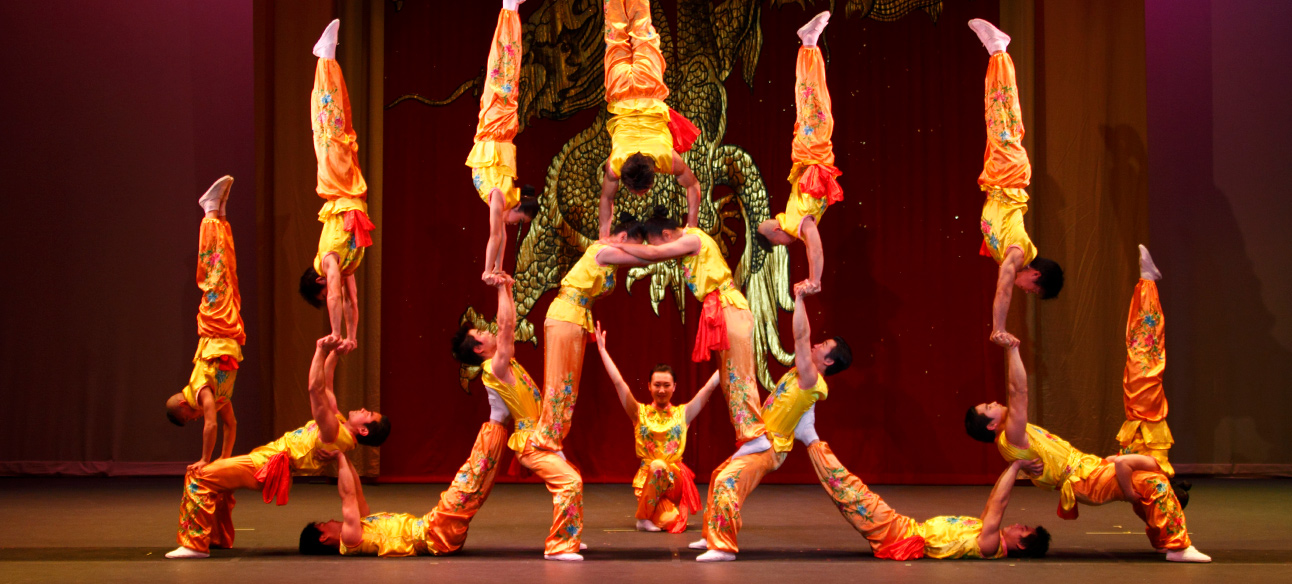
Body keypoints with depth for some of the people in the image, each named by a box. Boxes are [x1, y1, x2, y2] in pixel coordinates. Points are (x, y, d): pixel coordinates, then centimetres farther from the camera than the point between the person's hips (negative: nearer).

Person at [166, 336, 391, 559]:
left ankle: (196, 544, -15)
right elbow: (325, 386, 17)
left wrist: (321, 351, -28)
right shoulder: (338, 423, 7)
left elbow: (316, 388, -30)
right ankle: (220, 539, 36)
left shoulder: (335, 433, -23)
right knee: (215, 472, 34)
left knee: (199, 476, -18)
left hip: (266, 466, -11)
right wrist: (333, 353, 11)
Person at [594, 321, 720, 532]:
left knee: (659, 466, -34)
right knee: (668, 520, -30)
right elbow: (618, 382, -1)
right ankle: (644, 517, 3)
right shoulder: (640, 413, 5)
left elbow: (710, 386, 3)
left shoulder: (683, 414, 7)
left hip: (676, 477, 1)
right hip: (647, 479, -1)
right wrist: (602, 349, -5)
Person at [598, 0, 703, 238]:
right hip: (623, 100, 0)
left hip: (649, 99, 0)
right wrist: (604, 233, -16)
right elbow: (606, 198, -14)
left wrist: (692, 226, -17)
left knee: (643, 40, 22)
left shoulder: (669, 159, -30)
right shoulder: (615, 164, -29)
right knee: (618, 44, 22)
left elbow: (693, 187, -18)